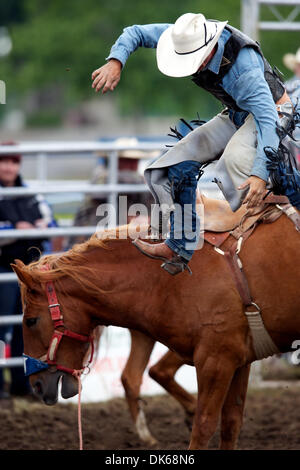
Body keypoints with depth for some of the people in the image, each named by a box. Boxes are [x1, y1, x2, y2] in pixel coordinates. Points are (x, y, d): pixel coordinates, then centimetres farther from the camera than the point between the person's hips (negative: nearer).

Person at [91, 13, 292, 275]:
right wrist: (115, 62, -28)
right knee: (183, 157, -5)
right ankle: (180, 248, -1)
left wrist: (260, 175, -54)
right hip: (236, 114, 8)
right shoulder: (189, 37, -17)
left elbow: (268, 120, -43)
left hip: (272, 110, -8)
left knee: (234, 157, -35)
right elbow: (136, 33, -7)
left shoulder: (244, 68, -37)